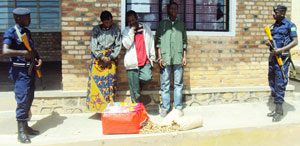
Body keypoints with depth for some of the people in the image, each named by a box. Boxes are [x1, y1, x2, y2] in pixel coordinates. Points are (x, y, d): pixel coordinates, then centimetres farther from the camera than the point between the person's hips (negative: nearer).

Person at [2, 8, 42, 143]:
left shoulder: (27, 32, 13)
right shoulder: (11, 32, -11)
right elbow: (5, 51, -23)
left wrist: (38, 59, 3)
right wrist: (24, 53, -25)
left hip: (30, 69, 8)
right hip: (20, 70, -8)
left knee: (29, 99, 13)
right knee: (23, 100, -7)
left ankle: (25, 126, 26)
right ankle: (21, 132, 3)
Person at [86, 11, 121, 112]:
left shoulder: (115, 30, 7)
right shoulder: (96, 30, 6)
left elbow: (118, 46, 3)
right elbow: (93, 46, 0)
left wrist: (110, 58, -8)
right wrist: (102, 58, -10)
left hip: (111, 59, 0)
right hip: (97, 58, 0)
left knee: (110, 80, -7)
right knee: (97, 80, -7)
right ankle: (97, 107, -1)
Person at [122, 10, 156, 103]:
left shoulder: (146, 28, 9)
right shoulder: (126, 31, 6)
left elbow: (151, 43, 13)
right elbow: (126, 45, -11)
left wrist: (152, 57, 12)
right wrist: (132, 30, -12)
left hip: (145, 61, 1)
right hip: (132, 63, -1)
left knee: (147, 78, -21)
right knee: (134, 88, 0)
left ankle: (139, 84, 14)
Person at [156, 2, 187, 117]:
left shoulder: (181, 24, 15)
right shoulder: (162, 23, 9)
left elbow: (184, 41, 13)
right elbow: (158, 41, 4)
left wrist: (184, 57, 5)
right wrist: (160, 57, -4)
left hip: (178, 58, 1)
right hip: (165, 58, -1)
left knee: (178, 84, 3)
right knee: (165, 84, 1)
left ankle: (178, 107, 10)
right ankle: (165, 107, 8)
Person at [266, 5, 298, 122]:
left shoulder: (289, 25, -6)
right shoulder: (274, 26, 14)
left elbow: (295, 42, -11)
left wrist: (281, 50, -20)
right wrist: (268, 43, -3)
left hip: (282, 58, -7)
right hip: (273, 56, 8)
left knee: (279, 84, -9)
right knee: (272, 82, 9)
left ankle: (279, 111, -2)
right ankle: (276, 108, 20)